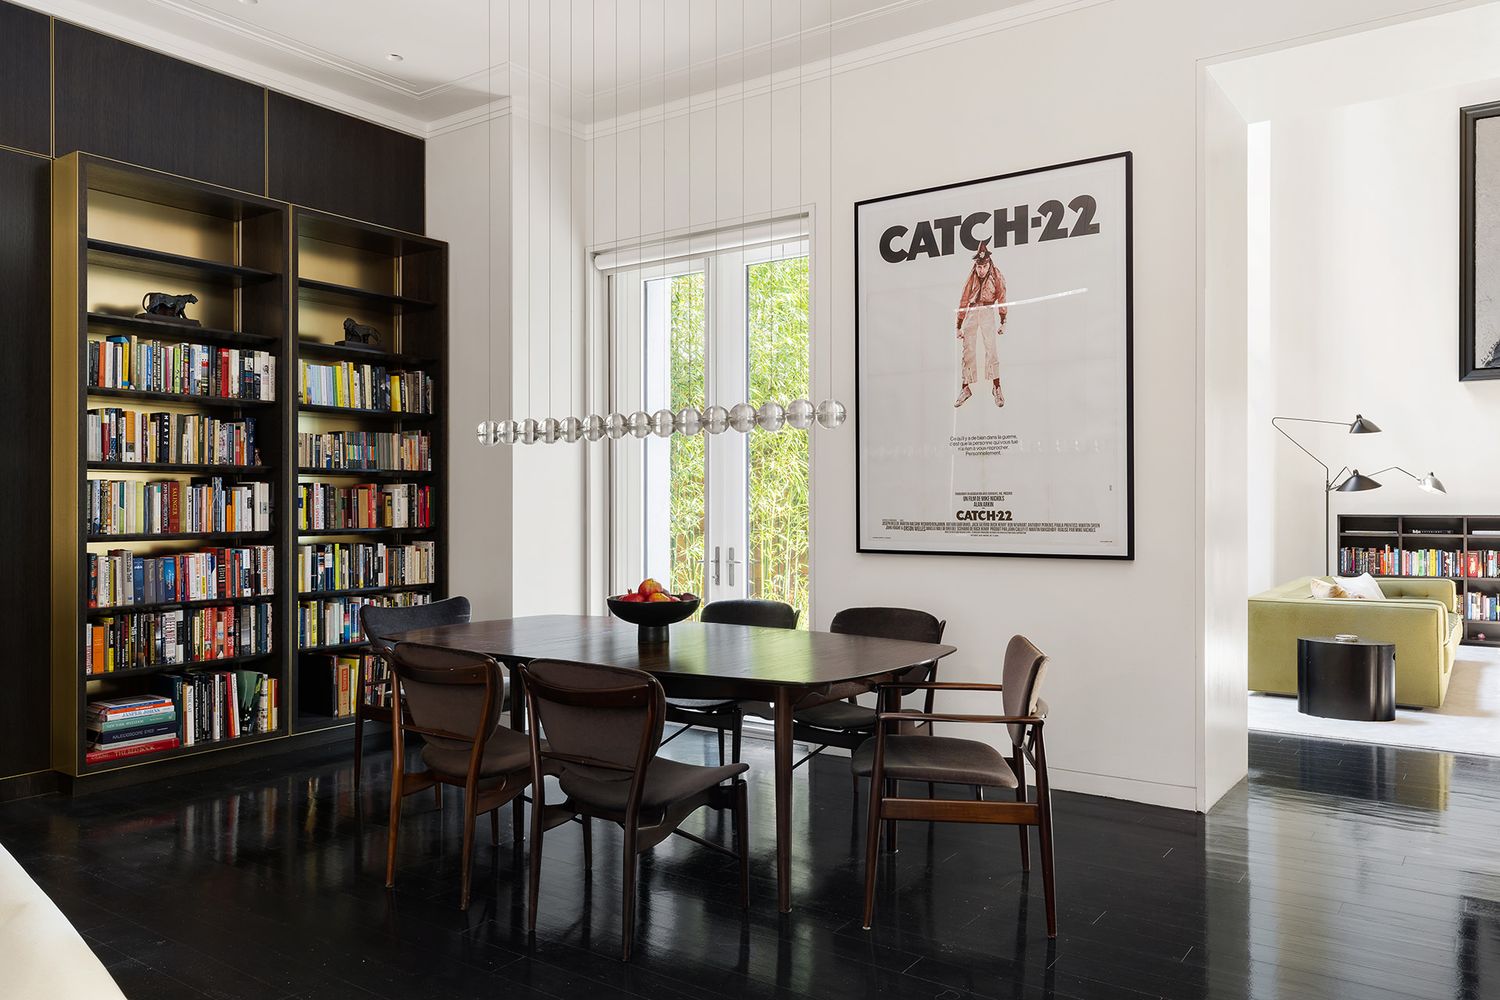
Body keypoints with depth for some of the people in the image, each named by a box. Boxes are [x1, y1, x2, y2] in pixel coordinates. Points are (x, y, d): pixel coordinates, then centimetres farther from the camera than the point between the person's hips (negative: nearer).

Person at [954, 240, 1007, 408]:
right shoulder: (972, 278, 7)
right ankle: (966, 388, 9)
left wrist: (1002, 322, -6)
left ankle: (997, 387, -9)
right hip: (971, 313, 3)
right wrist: (959, 326, 7)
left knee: (991, 348, -12)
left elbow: (1001, 299, 1)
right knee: (968, 350, 2)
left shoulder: (996, 276, 1)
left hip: (988, 312, -2)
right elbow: (964, 301, 9)